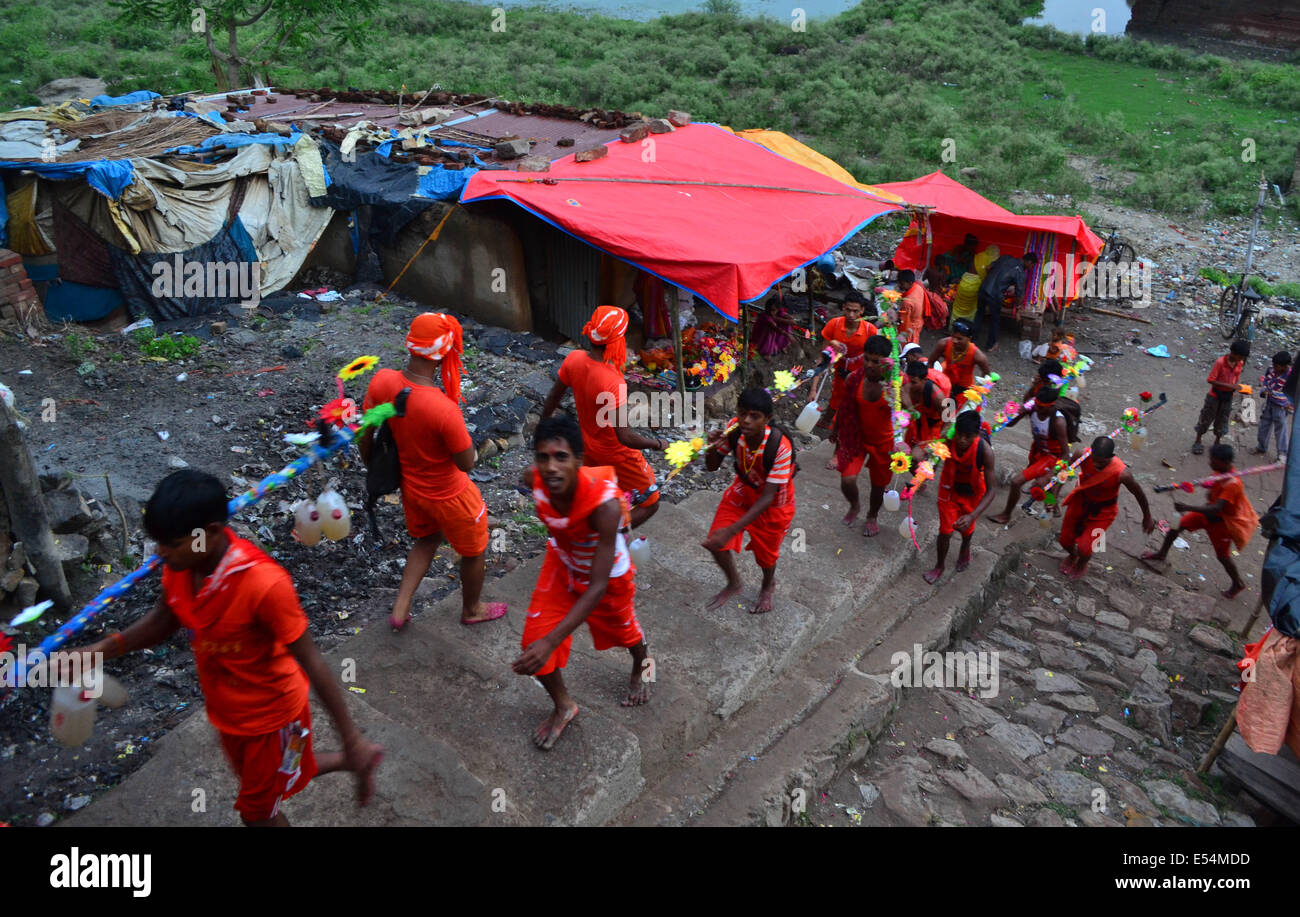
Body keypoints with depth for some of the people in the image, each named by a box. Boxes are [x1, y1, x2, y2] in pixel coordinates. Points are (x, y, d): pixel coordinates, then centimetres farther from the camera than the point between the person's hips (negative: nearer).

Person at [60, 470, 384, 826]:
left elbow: (312, 663, -29)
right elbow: (164, 621, 6)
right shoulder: (179, 565, -16)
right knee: (263, 780, 30)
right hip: (227, 712, 7)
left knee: (257, 812, 16)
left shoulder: (263, 584, -37)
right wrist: (104, 649, -11)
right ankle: (357, 760, 49)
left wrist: (351, 738, -22)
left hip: (271, 713, -7)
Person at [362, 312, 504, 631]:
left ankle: (400, 608, 35)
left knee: (427, 539, 34)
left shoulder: (382, 381, -21)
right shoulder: (444, 409, -40)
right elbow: (467, 463, -26)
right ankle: (472, 609, 48)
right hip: (448, 494, -6)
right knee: (474, 551, 23)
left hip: (410, 484, 6)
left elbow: (366, 434, -5)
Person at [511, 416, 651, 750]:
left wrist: (551, 642, -48)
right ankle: (563, 707, 26)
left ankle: (641, 666, 64)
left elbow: (598, 586, -42)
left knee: (623, 630, 24)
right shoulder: (534, 480, -31)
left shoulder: (605, 504, -46)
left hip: (607, 573, -3)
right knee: (534, 642, -5)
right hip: (561, 563, 3)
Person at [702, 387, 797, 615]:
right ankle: (733, 583, 29)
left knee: (765, 553, 15)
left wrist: (731, 530, -40)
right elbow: (712, 467, -11)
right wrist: (713, 448, -35)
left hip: (773, 504, -4)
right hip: (743, 491, 4)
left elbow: (767, 498, -35)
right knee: (715, 543, -3)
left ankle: (768, 585, 53)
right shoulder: (734, 428, -26)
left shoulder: (780, 448, -39)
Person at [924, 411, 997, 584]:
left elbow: (990, 491, -33)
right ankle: (939, 567, 33)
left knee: (966, 528, 23)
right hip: (949, 489, 0)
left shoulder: (985, 451, -37)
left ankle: (965, 548, 61)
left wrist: (972, 516, -44)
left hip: (972, 493, 0)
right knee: (945, 532, 3)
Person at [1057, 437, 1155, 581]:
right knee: (1065, 540, 12)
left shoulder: (1122, 473, -34)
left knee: (1084, 548, -9)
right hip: (1081, 500, 3)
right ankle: (1073, 556, 51)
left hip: (1103, 511, -2)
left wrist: (1147, 518, 0)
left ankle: (1082, 564, 31)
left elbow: (1139, 493, -15)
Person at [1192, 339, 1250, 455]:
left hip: (1228, 396, 5)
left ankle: (1217, 442, 31)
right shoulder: (1220, 362, -24)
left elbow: (1237, 377, 10)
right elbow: (1210, 380, -22)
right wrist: (1229, 385, -28)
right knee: (1206, 418, 8)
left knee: (1222, 420, 15)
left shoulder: (1239, 363, -7)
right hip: (1215, 395, -5)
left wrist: (1237, 387, -10)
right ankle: (1198, 441, 22)